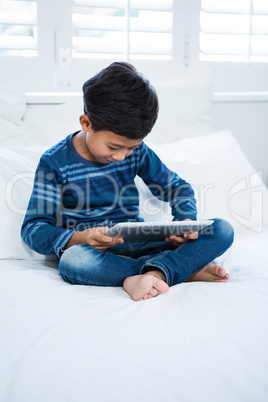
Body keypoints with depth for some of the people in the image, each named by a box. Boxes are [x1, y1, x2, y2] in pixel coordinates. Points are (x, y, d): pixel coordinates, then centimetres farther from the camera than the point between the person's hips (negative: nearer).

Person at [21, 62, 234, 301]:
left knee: (223, 230, -13)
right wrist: (80, 239, -29)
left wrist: (187, 221, -8)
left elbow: (177, 187, 15)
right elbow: (33, 228, -9)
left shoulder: (136, 151, 5)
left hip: (139, 245, 4)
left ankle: (155, 272, -38)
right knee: (72, 260, -42)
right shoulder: (55, 162, -6)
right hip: (94, 252, -3)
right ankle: (186, 269, -28)